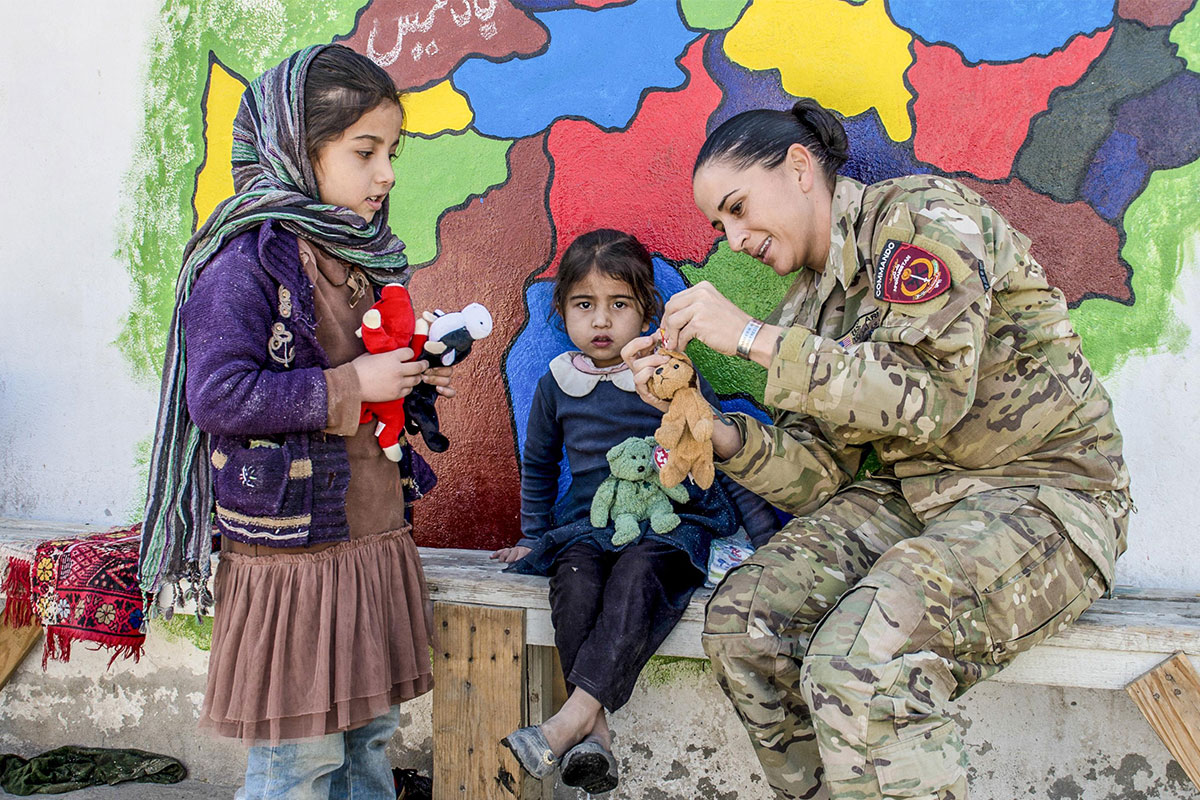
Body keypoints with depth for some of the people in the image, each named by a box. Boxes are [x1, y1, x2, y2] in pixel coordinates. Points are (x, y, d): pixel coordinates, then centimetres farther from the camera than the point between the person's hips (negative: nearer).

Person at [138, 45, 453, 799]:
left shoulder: (364, 255, 11)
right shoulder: (248, 260, -14)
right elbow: (216, 396, -23)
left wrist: (415, 381, 3)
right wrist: (350, 387, -20)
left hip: (376, 538, 8)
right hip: (291, 550, -8)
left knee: (370, 736, 15)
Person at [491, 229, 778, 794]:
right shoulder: (556, 386, 9)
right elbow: (537, 466, 26)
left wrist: (768, 538, 3)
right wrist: (532, 538, 24)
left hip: (670, 521, -2)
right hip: (587, 523, 2)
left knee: (636, 574, -35)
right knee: (574, 578, -31)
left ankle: (574, 716, -41)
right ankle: (594, 735, -36)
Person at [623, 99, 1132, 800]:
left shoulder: (924, 213, -10)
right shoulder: (806, 308, 11)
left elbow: (930, 395, -24)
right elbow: (820, 477, 6)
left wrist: (754, 337, -22)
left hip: (1041, 490, -7)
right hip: (908, 494, 8)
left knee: (862, 663, -31)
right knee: (743, 619, -13)